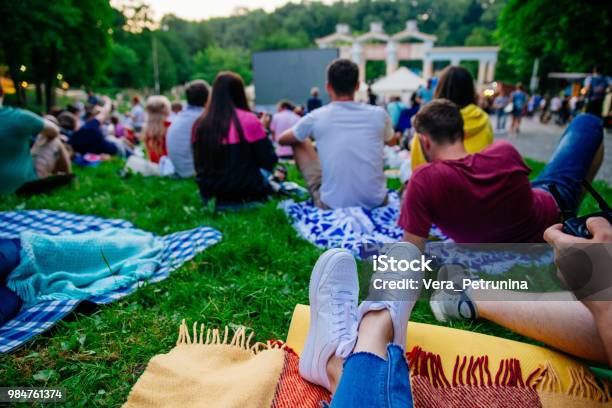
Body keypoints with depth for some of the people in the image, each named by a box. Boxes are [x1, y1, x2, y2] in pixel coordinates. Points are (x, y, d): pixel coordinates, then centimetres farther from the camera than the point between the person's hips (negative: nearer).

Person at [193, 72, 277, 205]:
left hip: (209, 193, 5)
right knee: (264, 169, 27)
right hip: (245, 191, -5)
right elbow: (269, 161, -8)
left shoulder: (200, 123, -4)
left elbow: (199, 164, 7)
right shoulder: (249, 120, -14)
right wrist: (263, 131, 5)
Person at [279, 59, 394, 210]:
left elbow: (283, 140, 15)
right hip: (376, 201, 3)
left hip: (333, 204, -2)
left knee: (299, 142, 17)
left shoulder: (316, 117, -6)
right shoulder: (379, 114, -2)